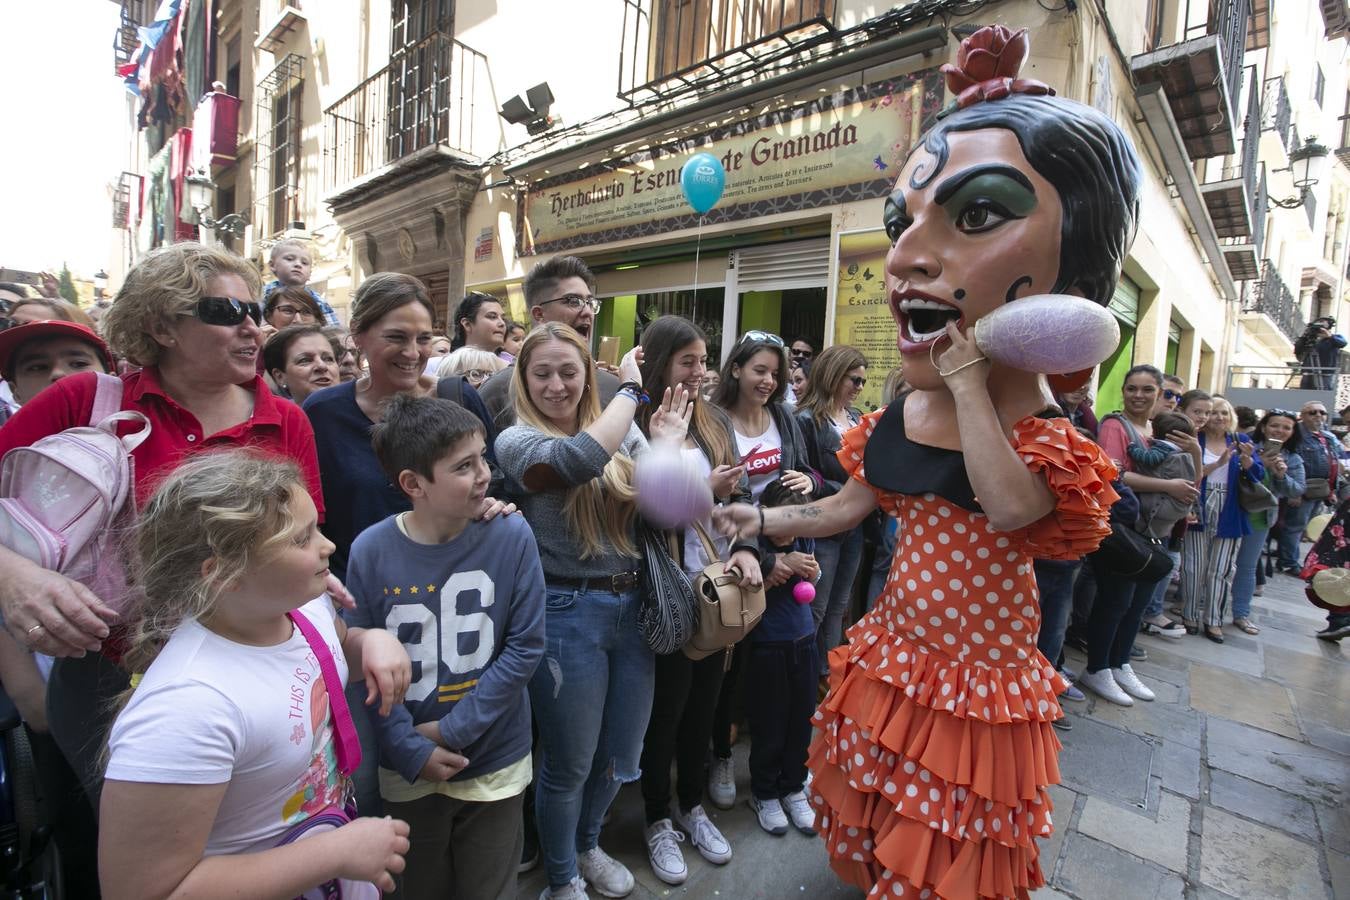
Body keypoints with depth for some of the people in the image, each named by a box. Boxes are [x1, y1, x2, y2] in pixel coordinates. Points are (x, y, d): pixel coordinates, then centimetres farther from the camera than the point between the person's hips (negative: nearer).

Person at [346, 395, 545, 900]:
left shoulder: (511, 537, -17)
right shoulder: (371, 552, -16)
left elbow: (525, 646, -13)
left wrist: (455, 729, -14)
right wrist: (413, 751, -10)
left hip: (494, 761, 0)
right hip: (409, 769, 1)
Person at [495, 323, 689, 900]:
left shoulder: (626, 434, 5)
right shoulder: (517, 440, -8)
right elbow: (579, 460, -30)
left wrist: (668, 444, -8)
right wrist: (632, 387, -19)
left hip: (632, 608, 5)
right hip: (567, 614, -4)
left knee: (621, 757, 21)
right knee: (569, 764, 14)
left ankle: (586, 846, 51)